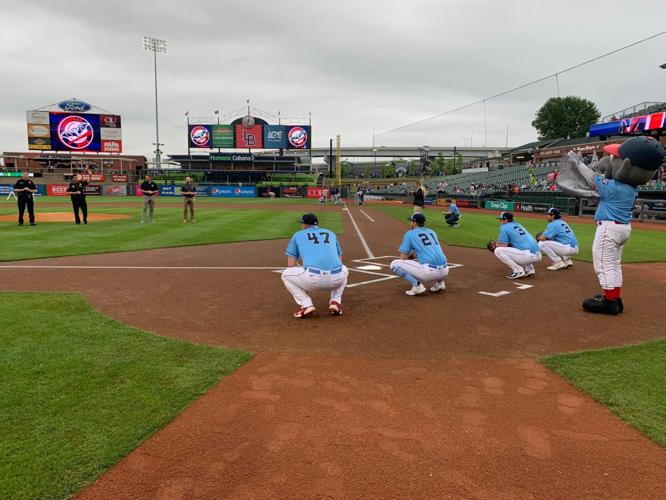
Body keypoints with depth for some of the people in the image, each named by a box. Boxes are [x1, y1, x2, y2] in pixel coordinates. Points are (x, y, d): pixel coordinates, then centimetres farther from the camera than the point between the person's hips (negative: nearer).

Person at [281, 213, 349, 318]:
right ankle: (335, 302, 18)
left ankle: (306, 305, 9)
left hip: (312, 279, -3)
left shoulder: (297, 235, 21)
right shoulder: (331, 233, 28)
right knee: (343, 269, 38)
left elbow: (291, 265, 15)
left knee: (286, 274, 24)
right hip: (337, 279, 3)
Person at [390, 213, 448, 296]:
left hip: (429, 272, -7)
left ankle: (417, 286, -9)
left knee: (394, 264, 1)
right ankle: (439, 282, 17)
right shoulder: (432, 232, 23)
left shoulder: (409, 234, 5)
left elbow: (402, 259, 2)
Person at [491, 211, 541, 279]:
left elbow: (503, 246, -4)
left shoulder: (504, 227, 0)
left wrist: (496, 245, 18)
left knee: (498, 250, -7)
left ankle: (518, 271, -7)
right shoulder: (518, 225, 23)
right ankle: (529, 269, 17)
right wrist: (498, 244, 27)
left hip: (528, 256, -9)